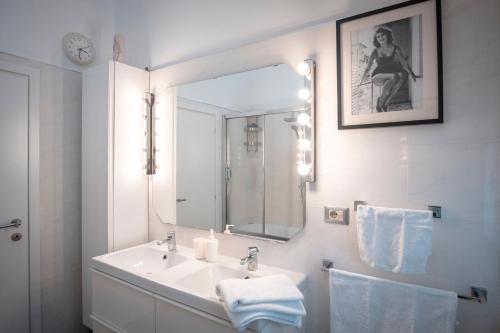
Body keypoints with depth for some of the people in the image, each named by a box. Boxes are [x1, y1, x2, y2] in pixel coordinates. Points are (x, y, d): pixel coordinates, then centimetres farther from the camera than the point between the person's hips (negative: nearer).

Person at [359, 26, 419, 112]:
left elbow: (404, 63, 7)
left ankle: (386, 103, -28)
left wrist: (412, 74, -4)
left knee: (403, 76, -34)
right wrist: (361, 83, 3)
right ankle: (380, 102, -23)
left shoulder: (395, 49, 7)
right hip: (378, 77, -2)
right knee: (394, 76, -36)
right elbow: (367, 68, 6)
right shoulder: (375, 52, 6)